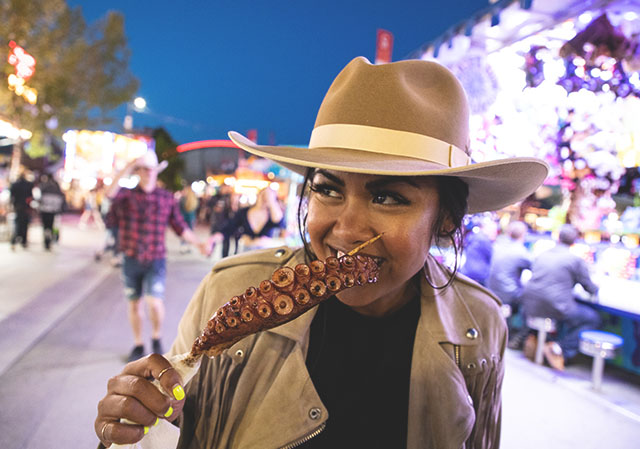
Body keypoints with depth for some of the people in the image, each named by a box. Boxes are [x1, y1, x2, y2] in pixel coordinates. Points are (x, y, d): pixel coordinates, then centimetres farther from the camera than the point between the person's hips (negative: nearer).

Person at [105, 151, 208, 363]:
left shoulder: (166, 198, 3)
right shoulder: (125, 195, 1)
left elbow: (180, 227, 7)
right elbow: (107, 194, -22)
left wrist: (199, 244, -1)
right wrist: (125, 170, -25)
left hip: (155, 260, -1)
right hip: (131, 260, 1)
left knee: (154, 302, -15)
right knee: (134, 304, 12)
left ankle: (156, 337, 13)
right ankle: (138, 345, 31)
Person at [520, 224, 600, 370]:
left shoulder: (542, 255, 13)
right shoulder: (576, 260, -1)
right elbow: (591, 289, 5)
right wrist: (595, 288, 31)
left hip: (530, 307, 6)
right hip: (556, 308, -6)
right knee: (593, 318, 13)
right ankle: (562, 349, -1)